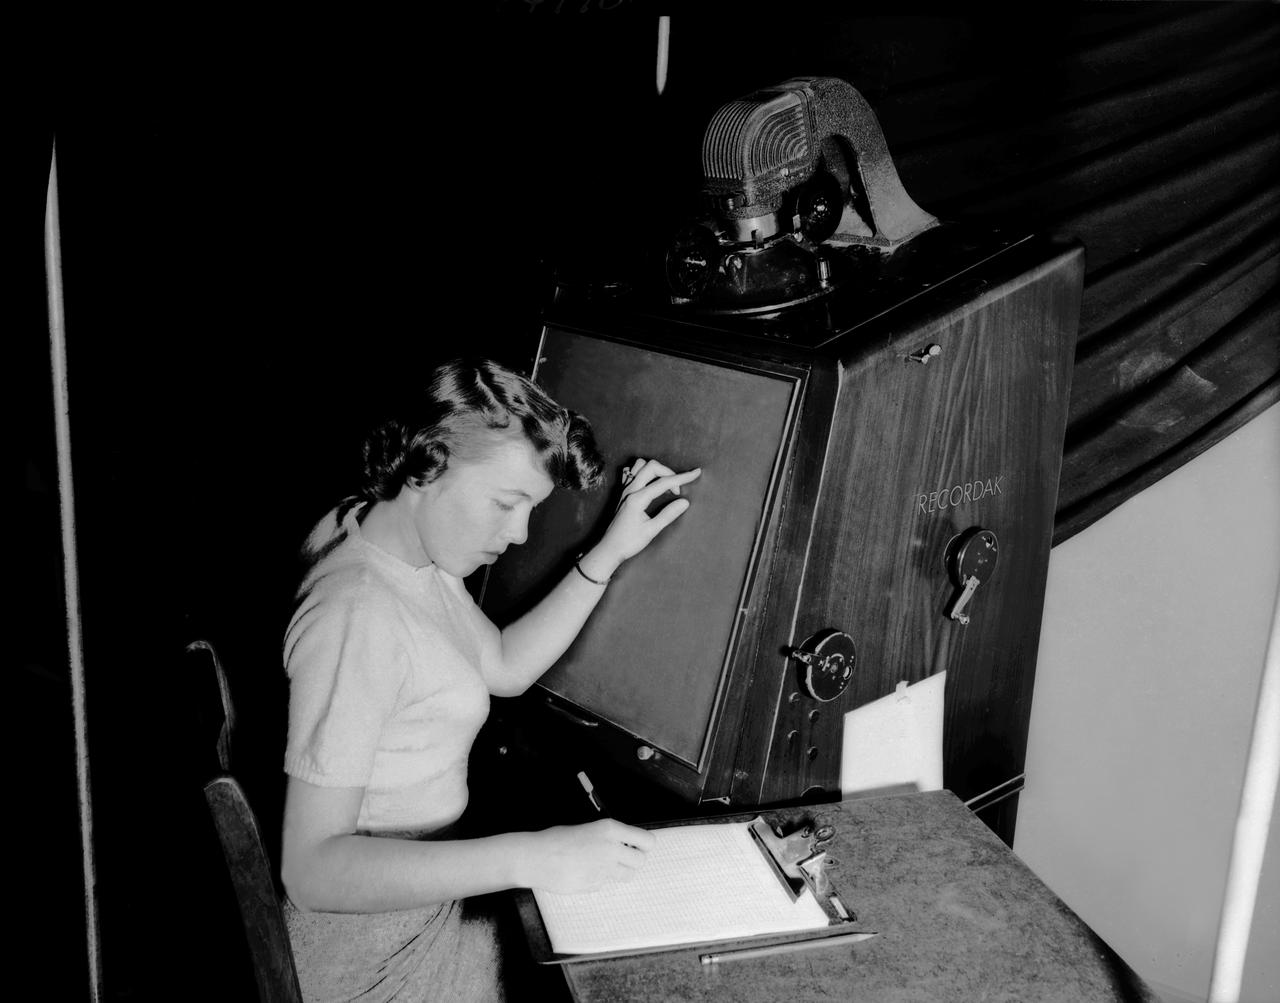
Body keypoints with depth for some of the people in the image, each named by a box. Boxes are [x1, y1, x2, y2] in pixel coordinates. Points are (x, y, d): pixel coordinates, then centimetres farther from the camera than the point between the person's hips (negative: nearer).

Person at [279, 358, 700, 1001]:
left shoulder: (397, 533, -3)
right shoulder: (356, 615, -31)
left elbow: (505, 667, 7)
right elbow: (313, 868, -32)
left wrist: (610, 553, -2)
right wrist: (526, 859, -38)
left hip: (419, 883, 8)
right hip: (372, 947, -8)